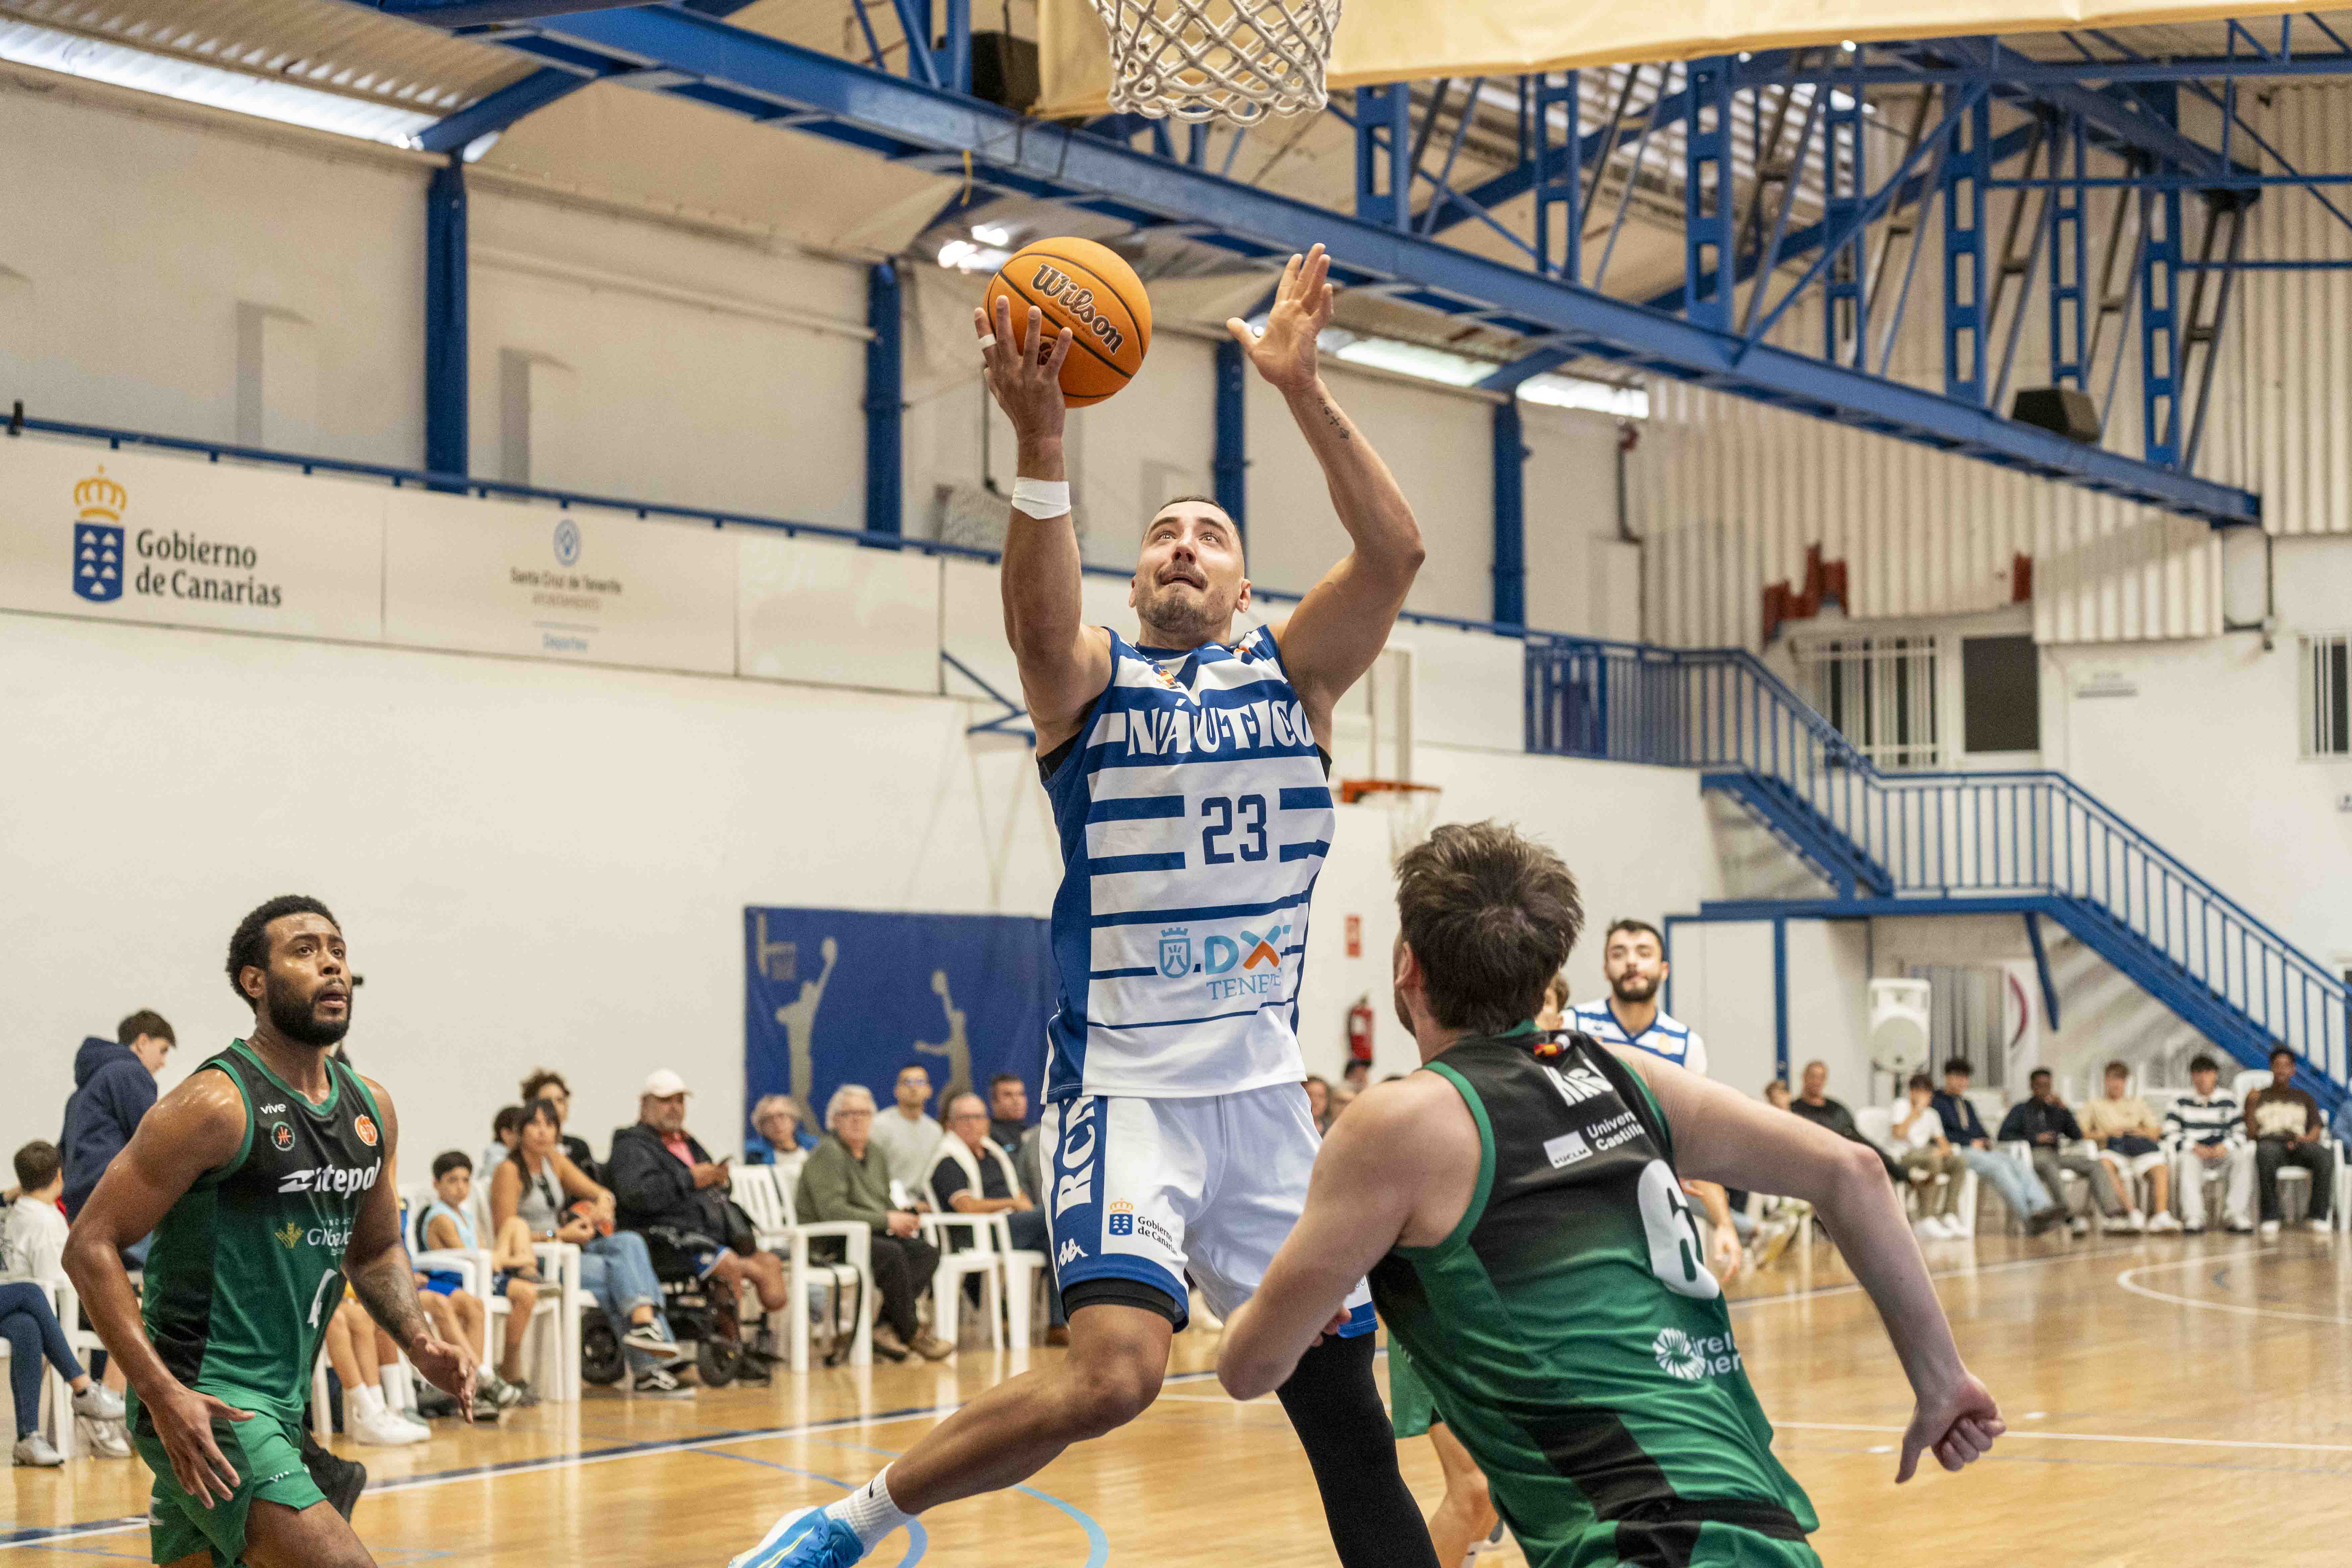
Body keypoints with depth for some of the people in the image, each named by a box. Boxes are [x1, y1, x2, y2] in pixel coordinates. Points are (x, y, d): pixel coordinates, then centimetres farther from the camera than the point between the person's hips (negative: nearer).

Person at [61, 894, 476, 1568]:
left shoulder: (372, 1109, 10)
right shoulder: (217, 1104, -14)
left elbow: (374, 1249, 25)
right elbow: (90, 1246, -14)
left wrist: (420, 1344, 5)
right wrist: (162, 1394, -23)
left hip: (281, 1405, 8)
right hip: (201, 1404, -8)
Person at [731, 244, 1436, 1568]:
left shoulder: (1293, 673, 8)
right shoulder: (1092, 679, 1)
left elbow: (1396, 553, -9)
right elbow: (1039, 621, -23)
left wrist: (1304, 388, -20)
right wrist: (1041, 440, -38)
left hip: (1266, 1090, 4)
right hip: (1124, 1088, -4)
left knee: (1344, 1399, 7)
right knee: (1114, 1373, -22)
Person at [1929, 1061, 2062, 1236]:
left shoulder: (1968, 1104, 32)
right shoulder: (1937, 1102, 7)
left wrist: (1986, 1140, 5)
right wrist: (1971, 1142, -10)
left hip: (1981, 1149, 7)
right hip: (1957, 1152, -7)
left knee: (2021, 1166, -21)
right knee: (1999, 1166, -34)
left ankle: (2043, 1208, -42)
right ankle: (2029, 1218, -44)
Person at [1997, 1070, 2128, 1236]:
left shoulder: (2056, 1111, 27)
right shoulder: (2021, 1110, 17)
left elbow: (2077, 1135, 16)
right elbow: (2004, 1135, 3)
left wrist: (2065, 1109, 4)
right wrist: (2035, 1138, -6)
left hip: (2056, 1155, 5)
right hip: (2033, 1154, -5)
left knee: (2096, 1165, -19)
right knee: (2049, 1167, -41)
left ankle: (2113, 1214, -34)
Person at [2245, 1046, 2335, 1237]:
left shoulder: (2304, 1099, 27)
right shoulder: (2259, 1097, 22)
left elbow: (2317, 1129, 13)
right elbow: (2250, 1132, 8)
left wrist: (2307, 1138, -11)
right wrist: (2251, 1104, -8)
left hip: (2299, 1146, 2)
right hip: (2270, 1143, -2)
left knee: (2325, 1155, -34)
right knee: (2266, 1153, -42)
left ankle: (2316, 1216, -29)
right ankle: (2270, 1218, -36)